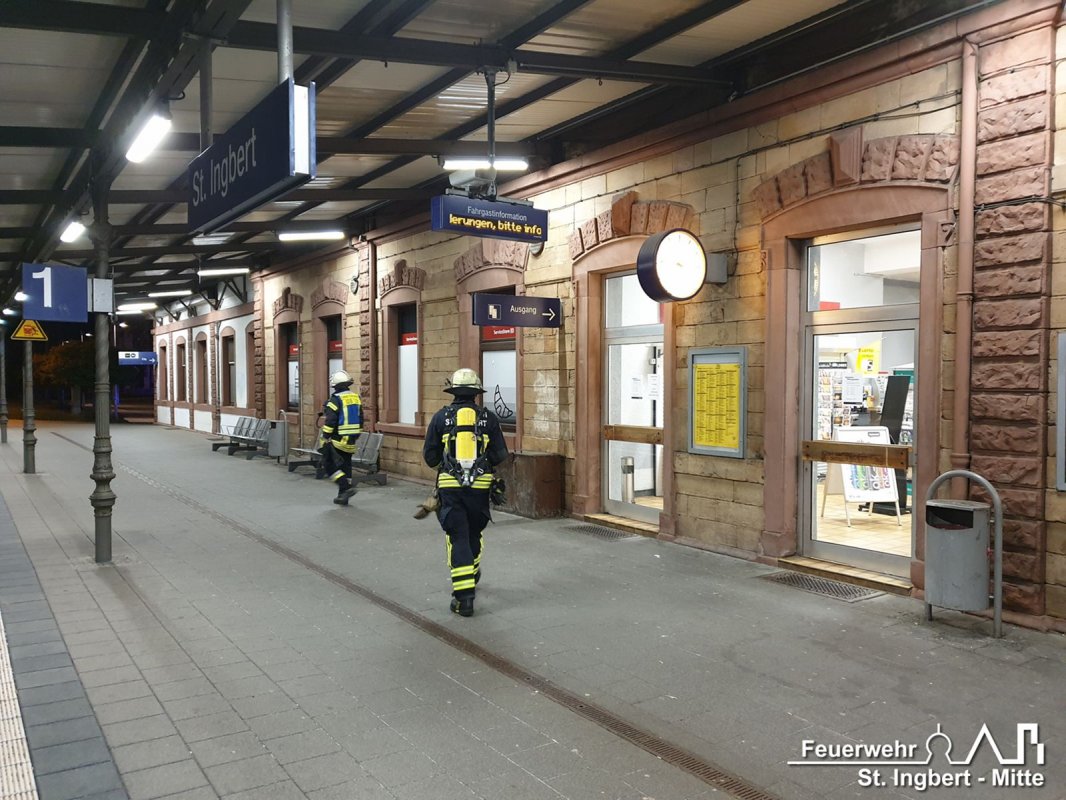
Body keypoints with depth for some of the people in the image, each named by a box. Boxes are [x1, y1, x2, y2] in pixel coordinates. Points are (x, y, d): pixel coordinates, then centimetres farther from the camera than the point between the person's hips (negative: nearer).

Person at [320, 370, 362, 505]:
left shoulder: (335, 400, -14)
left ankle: (346, 488, -11)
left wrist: (325, 438, -10)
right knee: (346, 466, 13)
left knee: (329, 465, 2)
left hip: (337, 440, -7)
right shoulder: (356, 398, 8)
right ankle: (343, 496, 17)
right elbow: (360, 419, 14)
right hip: (351, 441, 7)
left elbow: (329, 422, -18)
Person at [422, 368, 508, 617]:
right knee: (474, 533, 22)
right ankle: (471, 575, 43)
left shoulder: (441, 417, -1)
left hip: (450, 485, -1)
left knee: (458, 538, 2)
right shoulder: (488, 418, 0)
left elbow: (429, 456, 2)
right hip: (480, 485, 1)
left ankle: (464, 596, -4)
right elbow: (500, 455, 0)